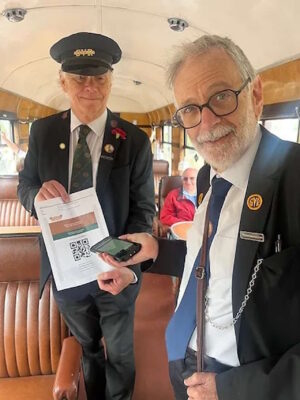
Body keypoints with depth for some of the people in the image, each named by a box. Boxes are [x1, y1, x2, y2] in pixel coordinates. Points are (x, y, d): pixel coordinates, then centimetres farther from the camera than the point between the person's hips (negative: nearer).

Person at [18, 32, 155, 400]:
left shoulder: (135, 141, -13)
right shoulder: (42, 132, -5)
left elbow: (143, 209, -11)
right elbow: (25, 186, 3)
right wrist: (38, 194, -22)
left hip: (114, 270, -2)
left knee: (120, 354, 21)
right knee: (88, 347, 29)